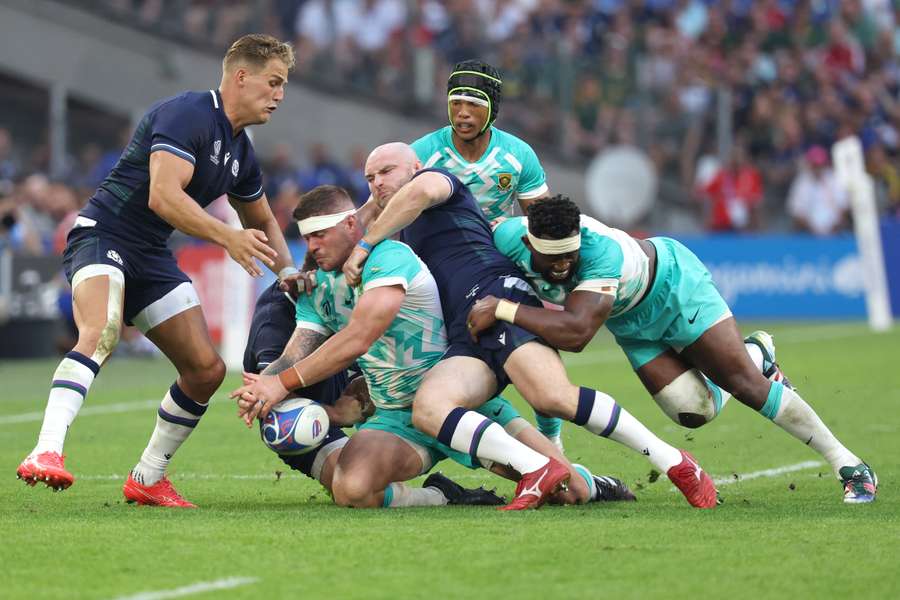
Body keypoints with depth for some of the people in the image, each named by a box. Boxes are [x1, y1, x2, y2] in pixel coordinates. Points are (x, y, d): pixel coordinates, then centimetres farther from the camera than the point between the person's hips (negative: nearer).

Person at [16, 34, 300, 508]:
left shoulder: (240, 152, 13)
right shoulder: (187, 114, -15)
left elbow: (262, 222, 30)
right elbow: (163, 196, -27)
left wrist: (289, 272, 13)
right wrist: (228, 238, -28)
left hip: (151, 255, 9)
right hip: (102, 234, -9)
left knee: (207, 369, 2)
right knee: (100, 333, -35)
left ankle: (147, 480, 15)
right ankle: (46, 454, -46)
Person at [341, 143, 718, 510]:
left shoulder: (437, 178, 13)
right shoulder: (401, 240, 36)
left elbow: (421, 190, -12)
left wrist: (365, 245, -8)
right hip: (465, 339, 8)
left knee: (553, 396, -31)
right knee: (427, 409, -24)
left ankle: (675, 463, -20)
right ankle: (538, 471, -33)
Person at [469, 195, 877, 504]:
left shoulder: (602, 252, -45)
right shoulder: (508, 237, -29)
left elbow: (575, 333, -56)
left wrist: (503, 309, -53)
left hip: (673, 283, -5)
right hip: (631, 323, 5)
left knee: (745, 382, -8)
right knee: (694, 412, -4)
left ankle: (845, 462, 7)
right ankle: (755, 355, 28)